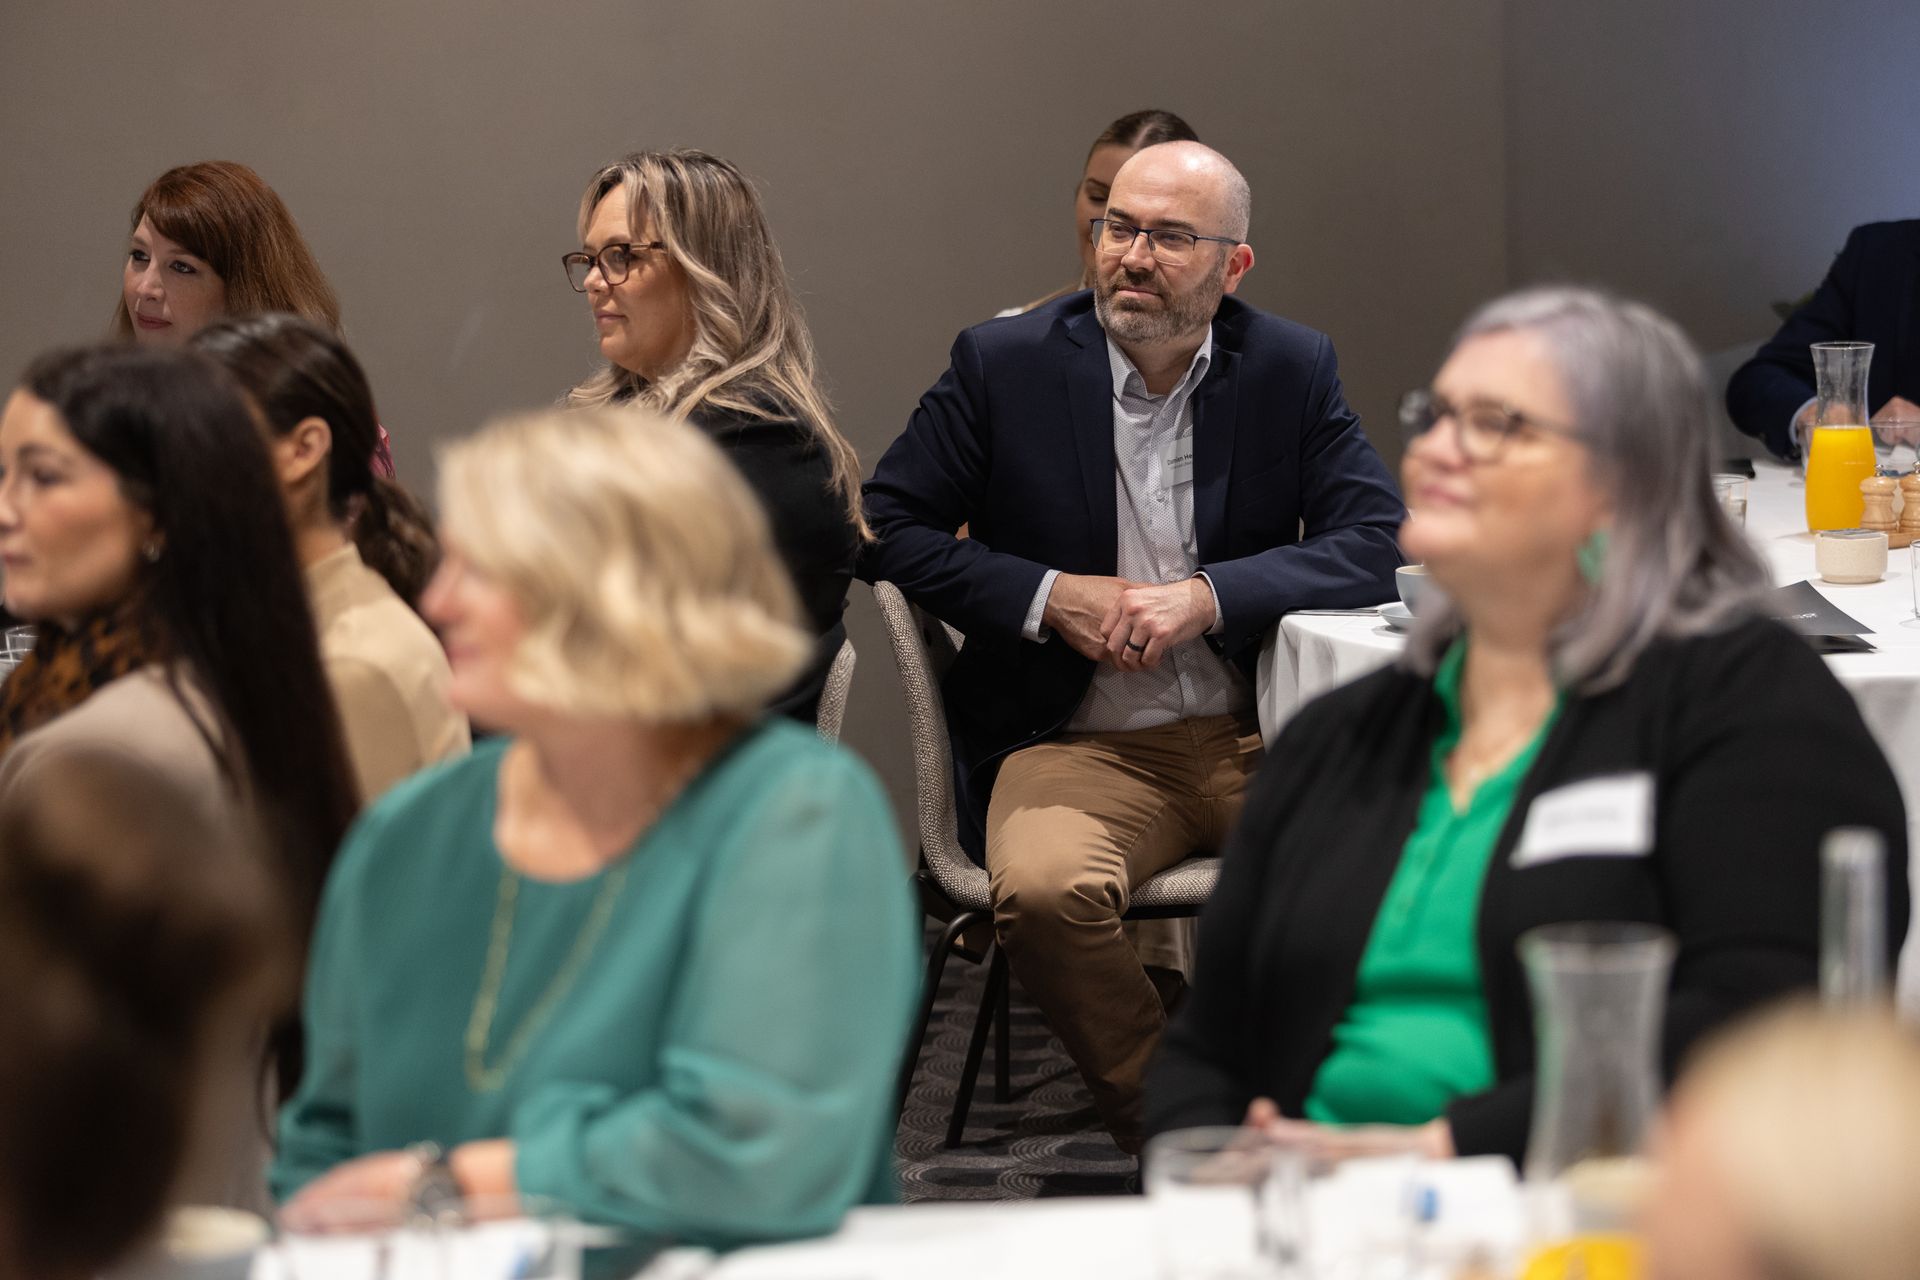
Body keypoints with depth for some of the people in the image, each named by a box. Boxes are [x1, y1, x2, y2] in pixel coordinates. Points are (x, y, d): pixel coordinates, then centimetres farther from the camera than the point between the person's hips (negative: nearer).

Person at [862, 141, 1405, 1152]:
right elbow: (884, 527, 5)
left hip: (1259, 735, 1)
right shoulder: (1005, 364, 3)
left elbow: (1374, 547, 1)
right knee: (1041, 891, -35)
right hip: (1078, 745, -1)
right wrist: (1046, 596, -8)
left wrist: (1206, 596, -14)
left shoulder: (1293, 369, 6)